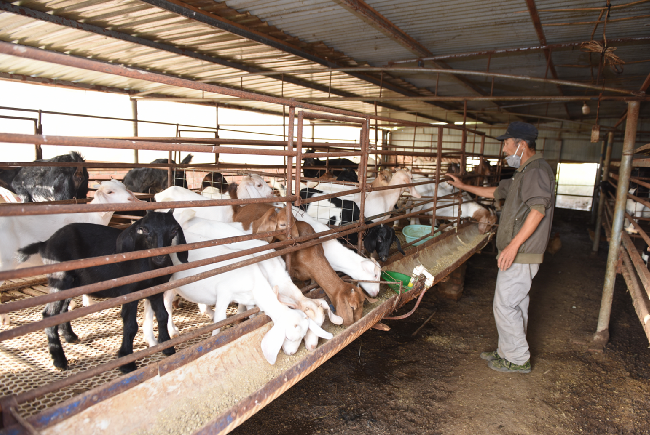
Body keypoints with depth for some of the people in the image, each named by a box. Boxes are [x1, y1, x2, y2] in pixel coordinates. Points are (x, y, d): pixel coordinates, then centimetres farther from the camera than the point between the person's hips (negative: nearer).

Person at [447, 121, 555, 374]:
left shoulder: (536, 170, -15)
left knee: (505, 305, -3)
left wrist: (513, 245, -29)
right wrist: (464, 186, 35)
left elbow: (538, 209, -26)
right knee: (516, 305, 17)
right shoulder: (524, 172, 19)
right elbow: (496, 192, 31)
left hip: (521, 254, -11)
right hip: (519, 254, 11)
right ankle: (508, 352, 30)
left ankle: (517, 360, 11)